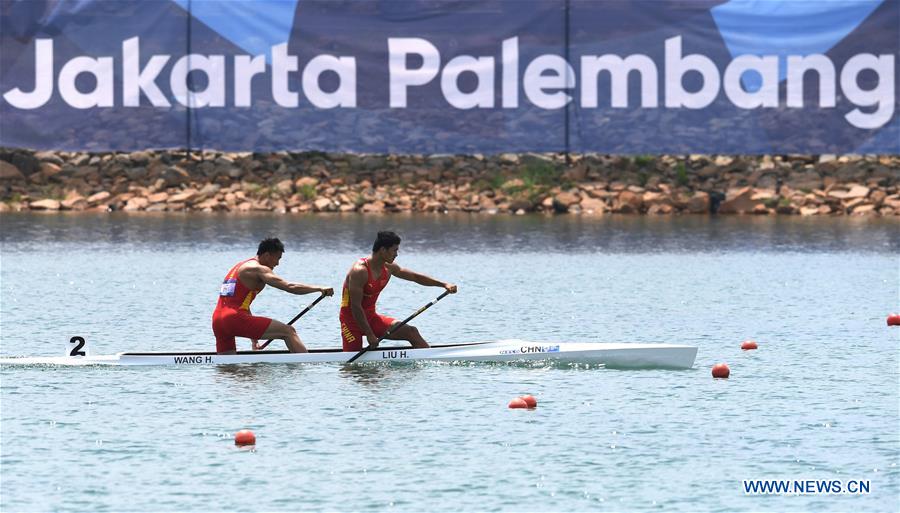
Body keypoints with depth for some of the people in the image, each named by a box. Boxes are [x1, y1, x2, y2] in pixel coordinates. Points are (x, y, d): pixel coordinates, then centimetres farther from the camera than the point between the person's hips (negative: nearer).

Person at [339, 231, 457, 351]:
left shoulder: (388, 268, 0)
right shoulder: (360, 271, -25)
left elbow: (415, 277, 13)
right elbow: (355, 306, -26)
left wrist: (444, 285, 7)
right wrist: (369, 335, -26)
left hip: (371, 317, 7)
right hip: (352, 319, -7)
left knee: (411, 332, -8)